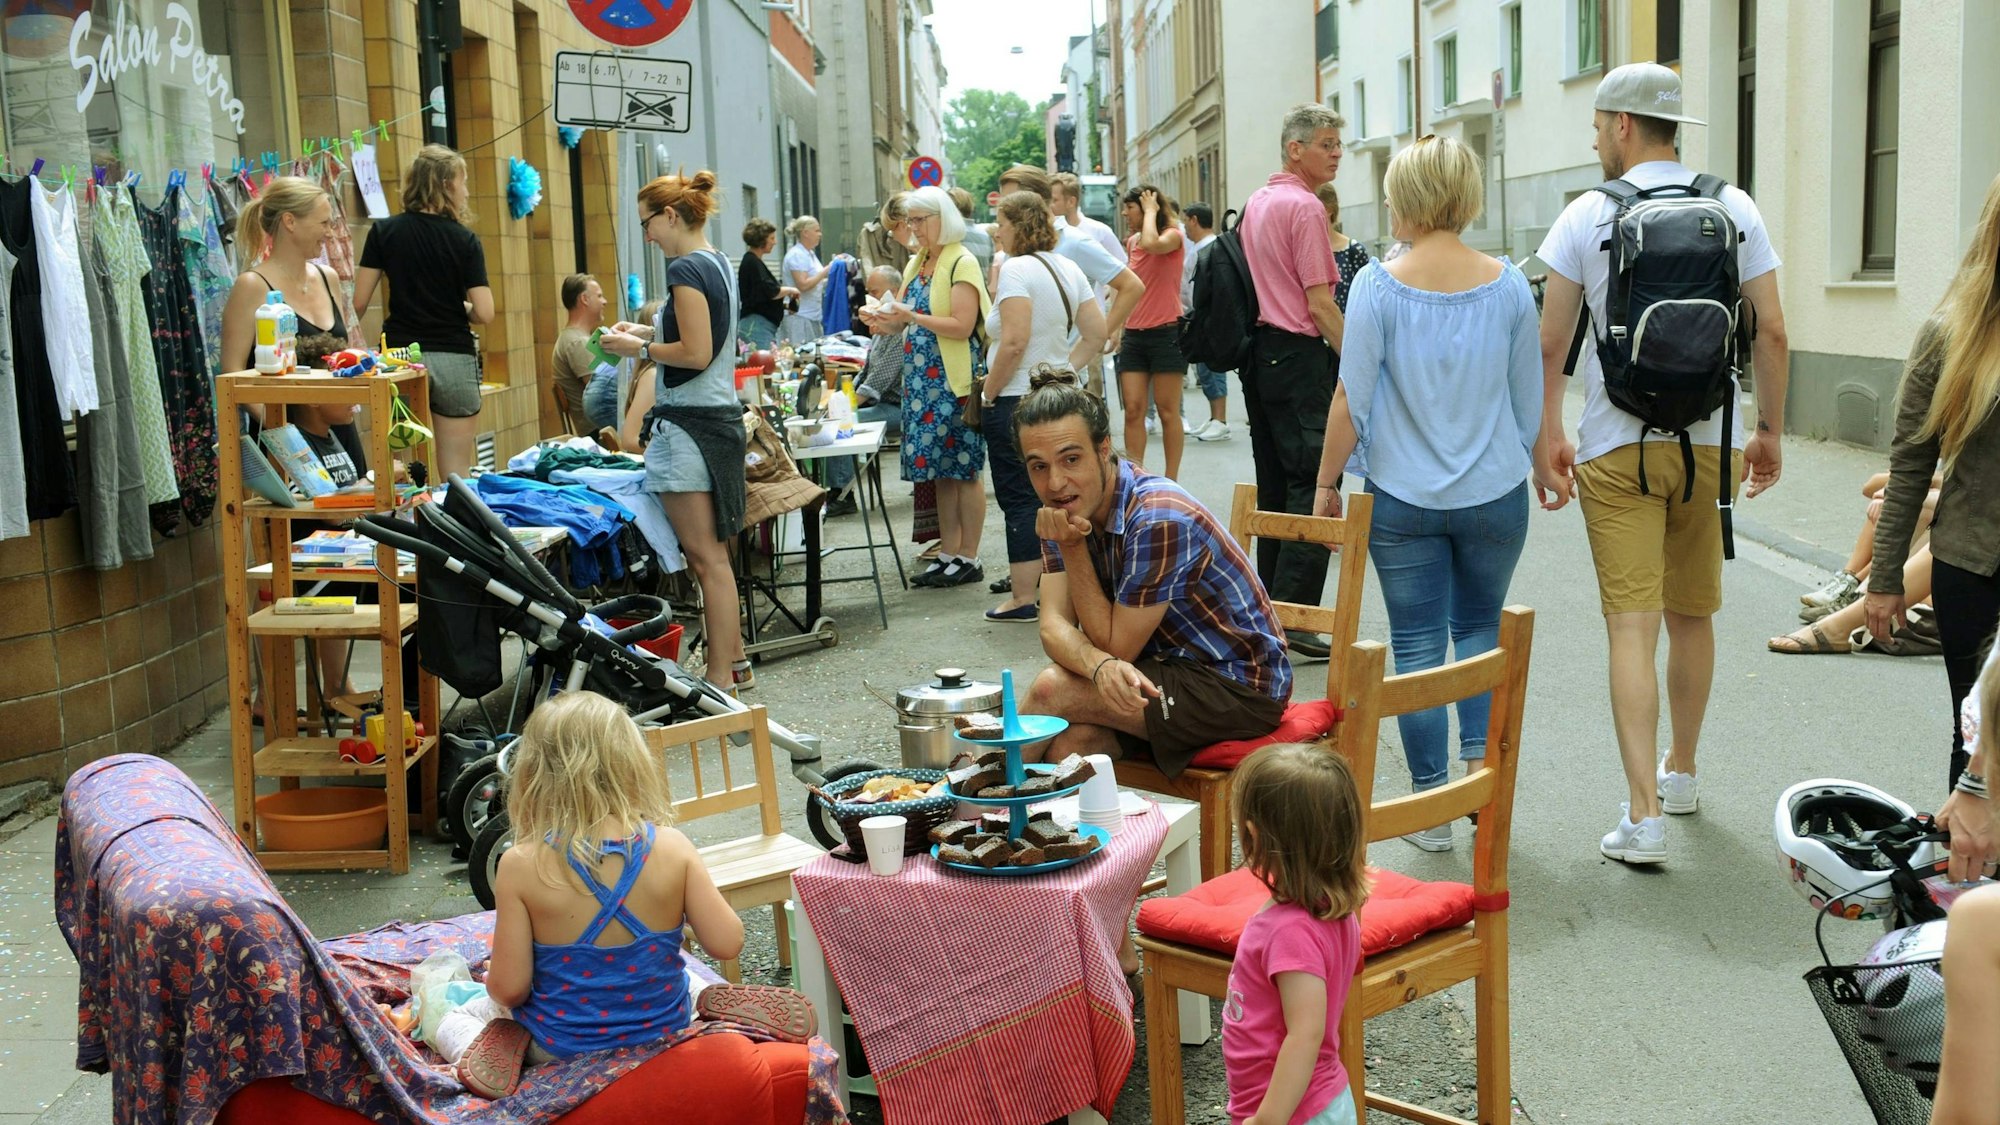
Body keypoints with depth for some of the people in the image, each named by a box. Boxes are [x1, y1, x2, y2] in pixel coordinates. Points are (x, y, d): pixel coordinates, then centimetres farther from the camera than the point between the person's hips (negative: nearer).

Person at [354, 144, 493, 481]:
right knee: (456, 470, 4)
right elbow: (484, 314, -9)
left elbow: (358, 303, -1)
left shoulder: (384, 232, 1)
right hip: (453, 358, -2)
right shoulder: (464, 240, -4)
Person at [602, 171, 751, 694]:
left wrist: (640, 348, -7)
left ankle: (720, 680, -1)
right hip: (719, 415, 10)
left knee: (706, 557, -6)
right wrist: (648, 332, 18)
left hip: (691, 425, -10)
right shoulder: (718, 263, 15)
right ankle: (734, 662, 23)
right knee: (711, 554, 16)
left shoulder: (687, 269, -15)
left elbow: (696, 354, -20)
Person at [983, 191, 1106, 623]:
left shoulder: (1015, 269, -14)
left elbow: (1014, 342, -22)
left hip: (1017, 400, -8)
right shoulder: (1069, 269, 11)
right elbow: (1096, 334, 10)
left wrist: (990, 392, -12)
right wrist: (1063, 371, 12)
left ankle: (1024, 598, 1)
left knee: (1020, 498, -2)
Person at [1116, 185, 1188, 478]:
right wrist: (1118, 328, 20)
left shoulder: (1172, 236, -5)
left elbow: (1152, 244, -29)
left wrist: (1151, 211, -13)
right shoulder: (1131, 243, 14)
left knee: (1168, 411, -1)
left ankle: (1170, 481, 5)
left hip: (1165, 332, -6)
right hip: (1134, 334, 6)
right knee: (1133, 410, 0)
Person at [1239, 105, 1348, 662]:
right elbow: (1320, 305, -17)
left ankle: (1270, 611, 19)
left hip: (1260, 353, 10)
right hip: (1300, 356, -10)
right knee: (1314, 487, -9)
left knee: (1274, 485, 14)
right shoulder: (1305, 207, -13)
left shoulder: (1255, 203, 15)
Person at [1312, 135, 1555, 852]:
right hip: (1495, 495, 2)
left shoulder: (1378, 286, -10)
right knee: (1480, 628, 21)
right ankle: (1480, 765, 8)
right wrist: (1543, 469, 22)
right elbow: (1529, 397, 6)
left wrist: (1326, 482, 3)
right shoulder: (1507, 285, -2)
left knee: (1417, 644, 8)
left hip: (1402, 498, -2)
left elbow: (1352, 399, -9)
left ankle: (1431, 801, 12)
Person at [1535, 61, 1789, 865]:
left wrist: (1549, 436, 8)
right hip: (1710, 443, 3)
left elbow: (1551, 343, -3)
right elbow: (1771, 331, 2)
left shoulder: (1587, 215, -3)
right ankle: (1681, 773, 34)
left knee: (1632, 627, -5)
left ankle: (1644, 815, -12)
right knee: (1693, 618, 17)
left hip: (1618, 448, -3)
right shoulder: (1734, 209, 4)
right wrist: (1770, 431, 12)